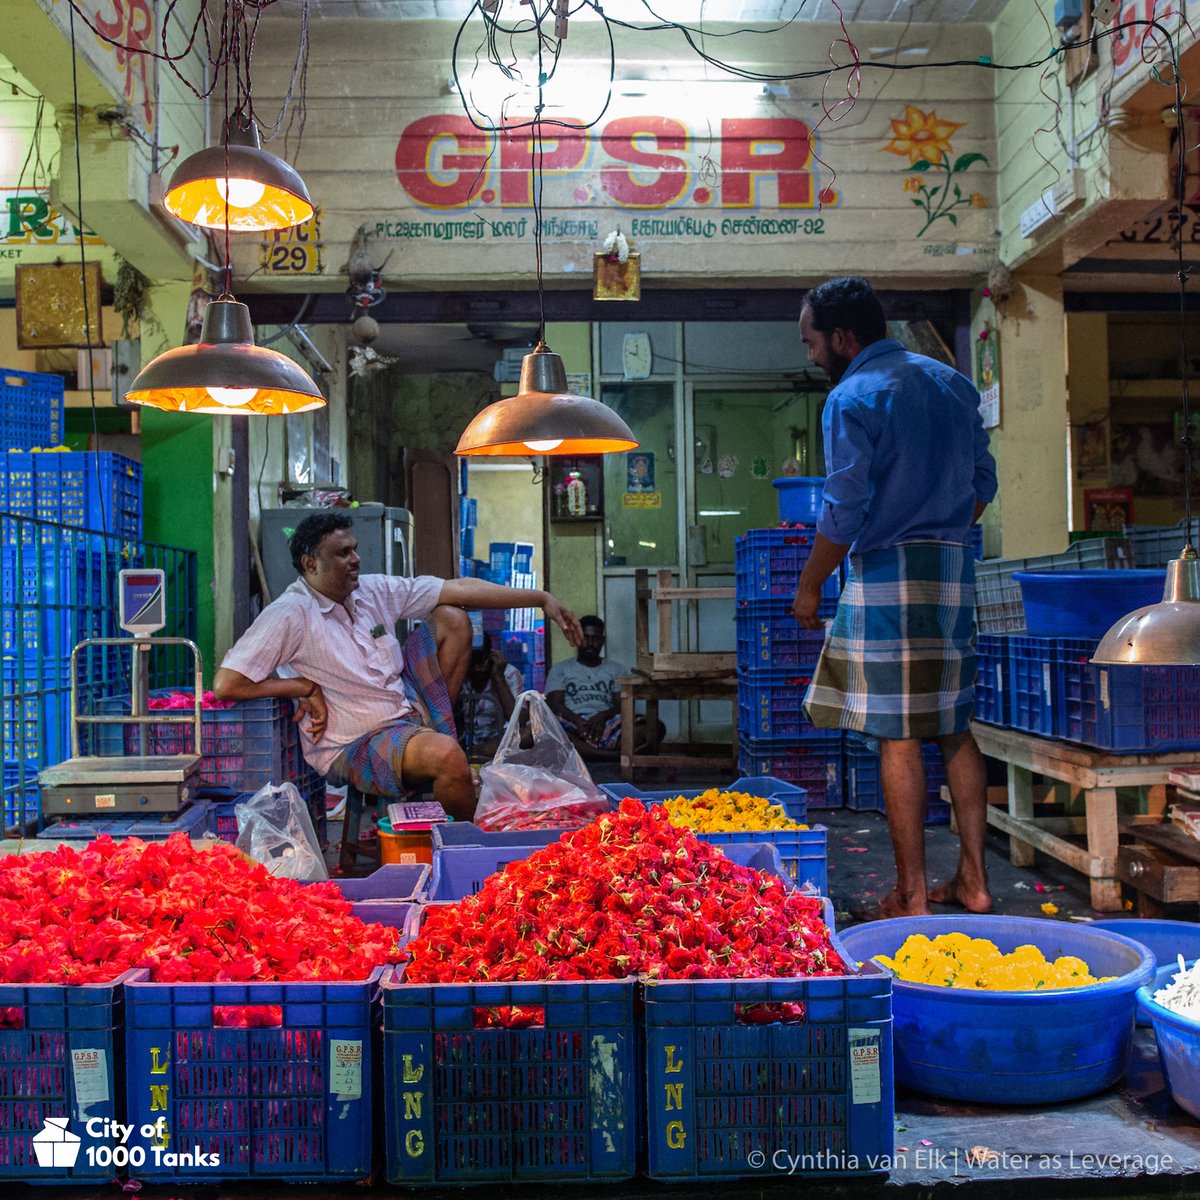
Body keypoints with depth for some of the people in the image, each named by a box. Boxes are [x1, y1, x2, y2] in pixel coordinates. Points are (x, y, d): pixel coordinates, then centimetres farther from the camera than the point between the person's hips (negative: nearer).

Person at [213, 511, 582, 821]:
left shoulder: (374, 590, 1)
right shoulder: (290, 615, -18)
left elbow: (459, 589, 0)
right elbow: (226, 684, -23)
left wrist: (542, 599, -4)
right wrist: (306, 687, -16)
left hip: (409, 707, 8)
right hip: (355, 747, -8)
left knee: (451, 618, 5)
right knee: (447, 755, -35)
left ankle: (437, 729, 11)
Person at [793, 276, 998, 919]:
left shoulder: (852, 397, -9)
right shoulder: (953, 383, 15)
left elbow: (844, 510, -13)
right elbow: (983, 482, 17)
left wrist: (809, 586, -3)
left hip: (891, 574, -7)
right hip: (956, 571, 8)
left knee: (898, 738, -3)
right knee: (956, 728, 12)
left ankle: (911, 894, 1)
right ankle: (973, 880, 17)